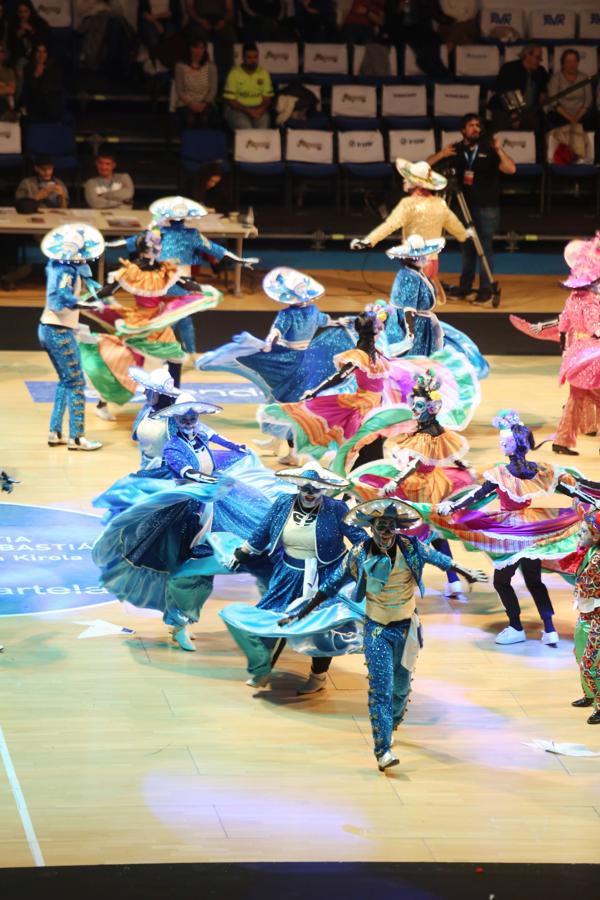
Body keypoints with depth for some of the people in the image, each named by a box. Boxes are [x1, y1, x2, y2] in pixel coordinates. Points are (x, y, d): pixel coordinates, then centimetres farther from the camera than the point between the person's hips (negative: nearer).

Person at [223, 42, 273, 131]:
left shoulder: (263, 73, 7)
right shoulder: (234, 73, -3)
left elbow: (267, 97, 10)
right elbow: (229, 100, -4)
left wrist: (261, 109, -12)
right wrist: (248, 111, -16)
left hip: (258, 110, 2)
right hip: (238, 109, -2)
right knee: (245, 127, -32)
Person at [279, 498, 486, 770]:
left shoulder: (411, 547, -10)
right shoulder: (359, 554, -12)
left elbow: (440, 559, 9)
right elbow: (331, 585, -3)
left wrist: (466, 573, 22)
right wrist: (302, 613, -3)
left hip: (406, 627, 2)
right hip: (377, 629, -2)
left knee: (401, 686, 15)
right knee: (381, 687, -14)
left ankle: (391, 725, 46)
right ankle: (383, 750, -17)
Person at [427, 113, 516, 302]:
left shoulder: (488, 149, -5)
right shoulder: (456, 150, 4)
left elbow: (511, 169, -16)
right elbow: (428, 165, 3)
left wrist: (499, 150, -27)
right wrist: (441, 155, -15)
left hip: (487, 208, -3)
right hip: (465, 206, 3)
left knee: (485, 248, -3)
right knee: (467, 247, 8)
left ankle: (486, 288, 1)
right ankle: (465, 286, 15)